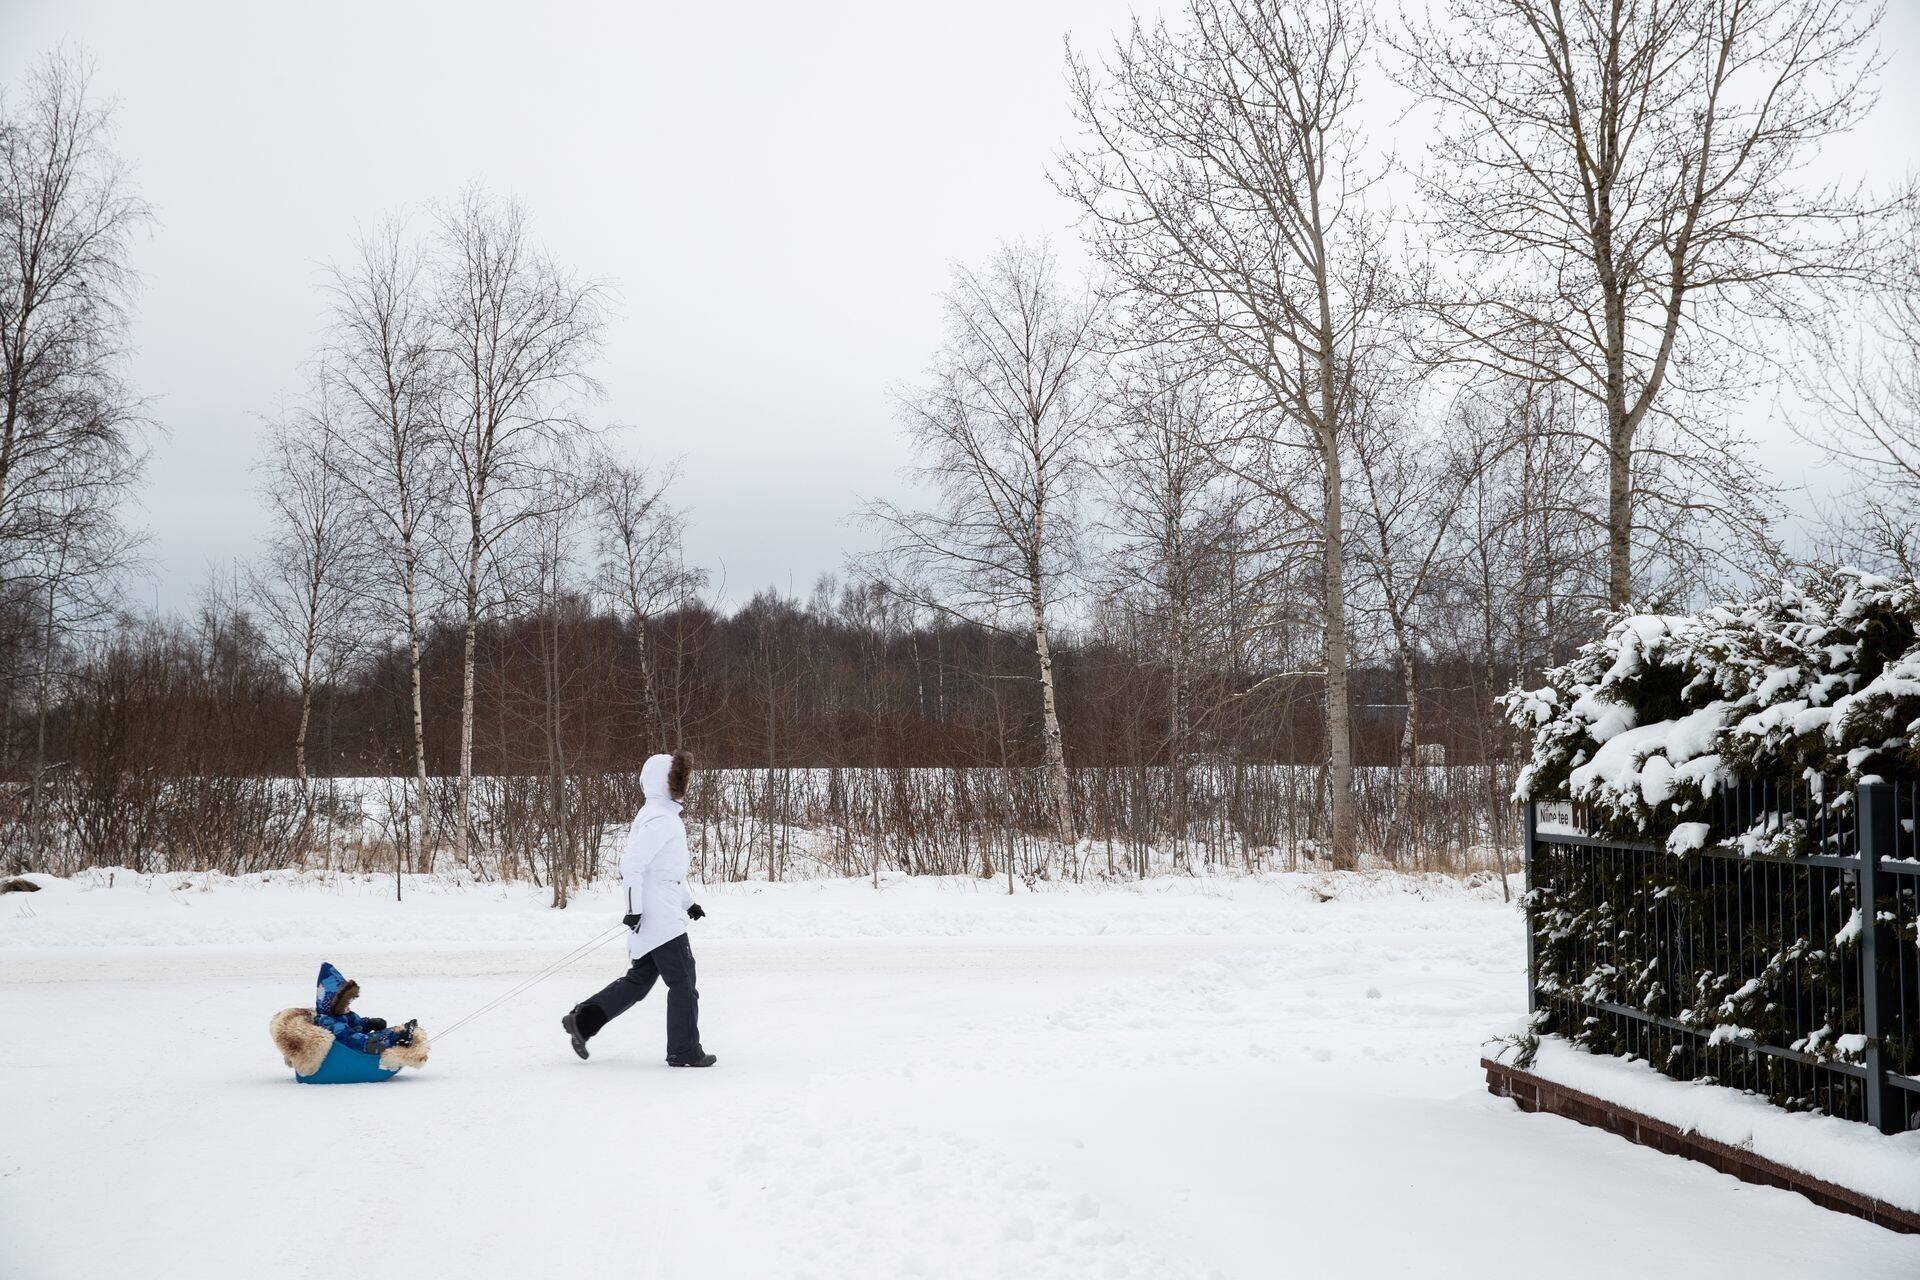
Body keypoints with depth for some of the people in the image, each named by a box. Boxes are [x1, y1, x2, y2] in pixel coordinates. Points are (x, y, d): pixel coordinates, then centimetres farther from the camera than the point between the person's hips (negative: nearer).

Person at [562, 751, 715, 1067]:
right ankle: (684, 1051, 5)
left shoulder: (666, 816, 18)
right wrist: (634, 908, -20)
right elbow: (632, 864, -21)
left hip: (664, 916, 10)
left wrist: (688, 901, 24)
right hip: (661, 920, -10)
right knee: (682, 982, -2)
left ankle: (582, 1020, 17)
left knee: (640, 979, 14)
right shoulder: (658, 819, -15)